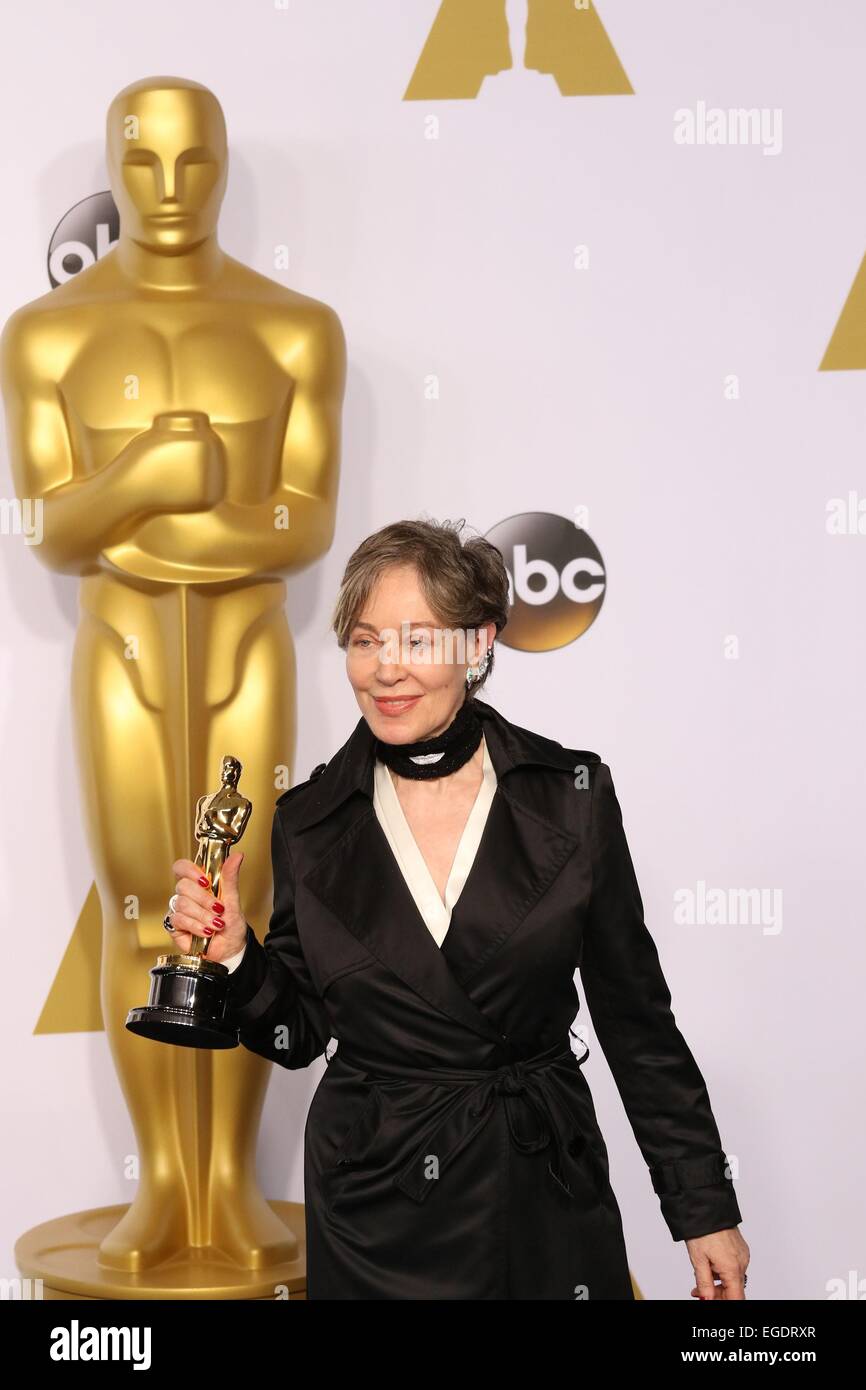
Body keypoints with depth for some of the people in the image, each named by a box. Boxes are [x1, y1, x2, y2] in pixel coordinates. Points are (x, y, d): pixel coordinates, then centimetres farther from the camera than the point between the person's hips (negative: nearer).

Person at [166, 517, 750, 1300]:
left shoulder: (572, 793, -7)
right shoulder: (311, 824, -3)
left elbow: (635, 1016, -1)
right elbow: (301, 1035, 4)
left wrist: (706, 1208, 1)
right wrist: (235, 956, -15)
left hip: (544, 1203, 0)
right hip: (373, 1216, 1)